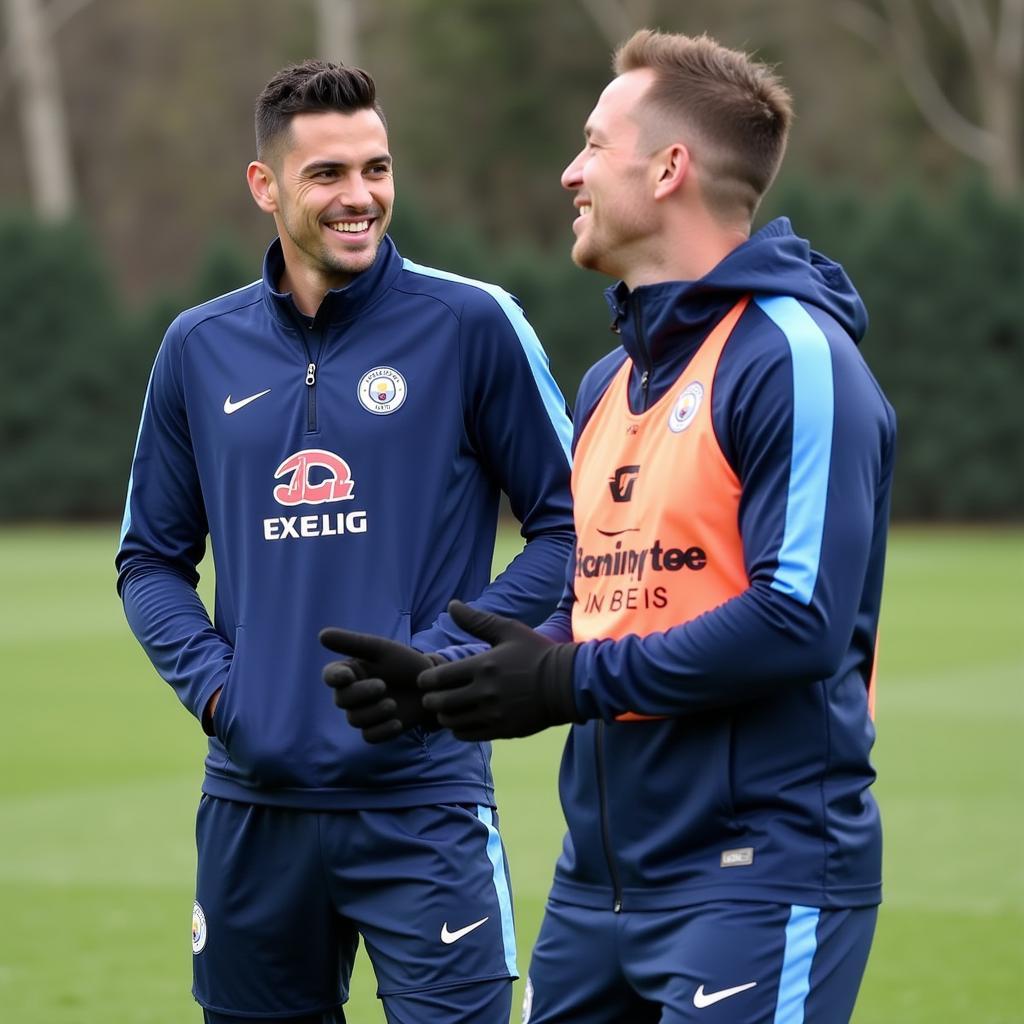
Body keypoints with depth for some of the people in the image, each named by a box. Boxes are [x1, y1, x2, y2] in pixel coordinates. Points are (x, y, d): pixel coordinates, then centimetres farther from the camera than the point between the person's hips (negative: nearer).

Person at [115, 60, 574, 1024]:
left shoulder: (470, 323, -4)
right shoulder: (199, 348, 7)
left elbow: (566, 524, -1)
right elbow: (152, 557, 16)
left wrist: (445, 654, -11)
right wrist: (208, 678, -1)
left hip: (421, 796, -4)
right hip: (251, 800, 4)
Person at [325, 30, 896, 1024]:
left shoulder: (792, 359, -13)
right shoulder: (608, 383, 16)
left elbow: (800, 621, -21)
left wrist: (574, 682, -17)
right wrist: (448, 682, 6)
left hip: (756, 880, -8)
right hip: (598, 882, 8)